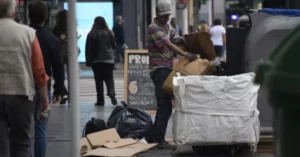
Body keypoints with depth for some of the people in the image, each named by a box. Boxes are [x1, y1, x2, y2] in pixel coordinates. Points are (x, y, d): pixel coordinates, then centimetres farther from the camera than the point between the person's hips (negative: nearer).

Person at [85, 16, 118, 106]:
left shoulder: (91, 34, -6)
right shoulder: (109, 33, -1)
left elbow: (88, 49, -5)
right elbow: (114, 46, 8)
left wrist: (88, 61, 0)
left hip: (96, 61, -1)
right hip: (109, 60, 1)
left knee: (98, 80, 4)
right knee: (109, 78, 6)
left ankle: (100, 100, 3)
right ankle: (111, 92, -20)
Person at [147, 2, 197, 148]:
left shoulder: (168, 26, 15)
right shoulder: (154, 28, -13)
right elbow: (168, 45, -22)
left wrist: (178, 39, -9)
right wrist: (186, 55, -29)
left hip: (167, 68, 9)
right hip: (160, 69, -9)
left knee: (163, 105, 13)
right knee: (165, 106, -14)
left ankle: (153, 136, 20)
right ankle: (159, 139, -14)